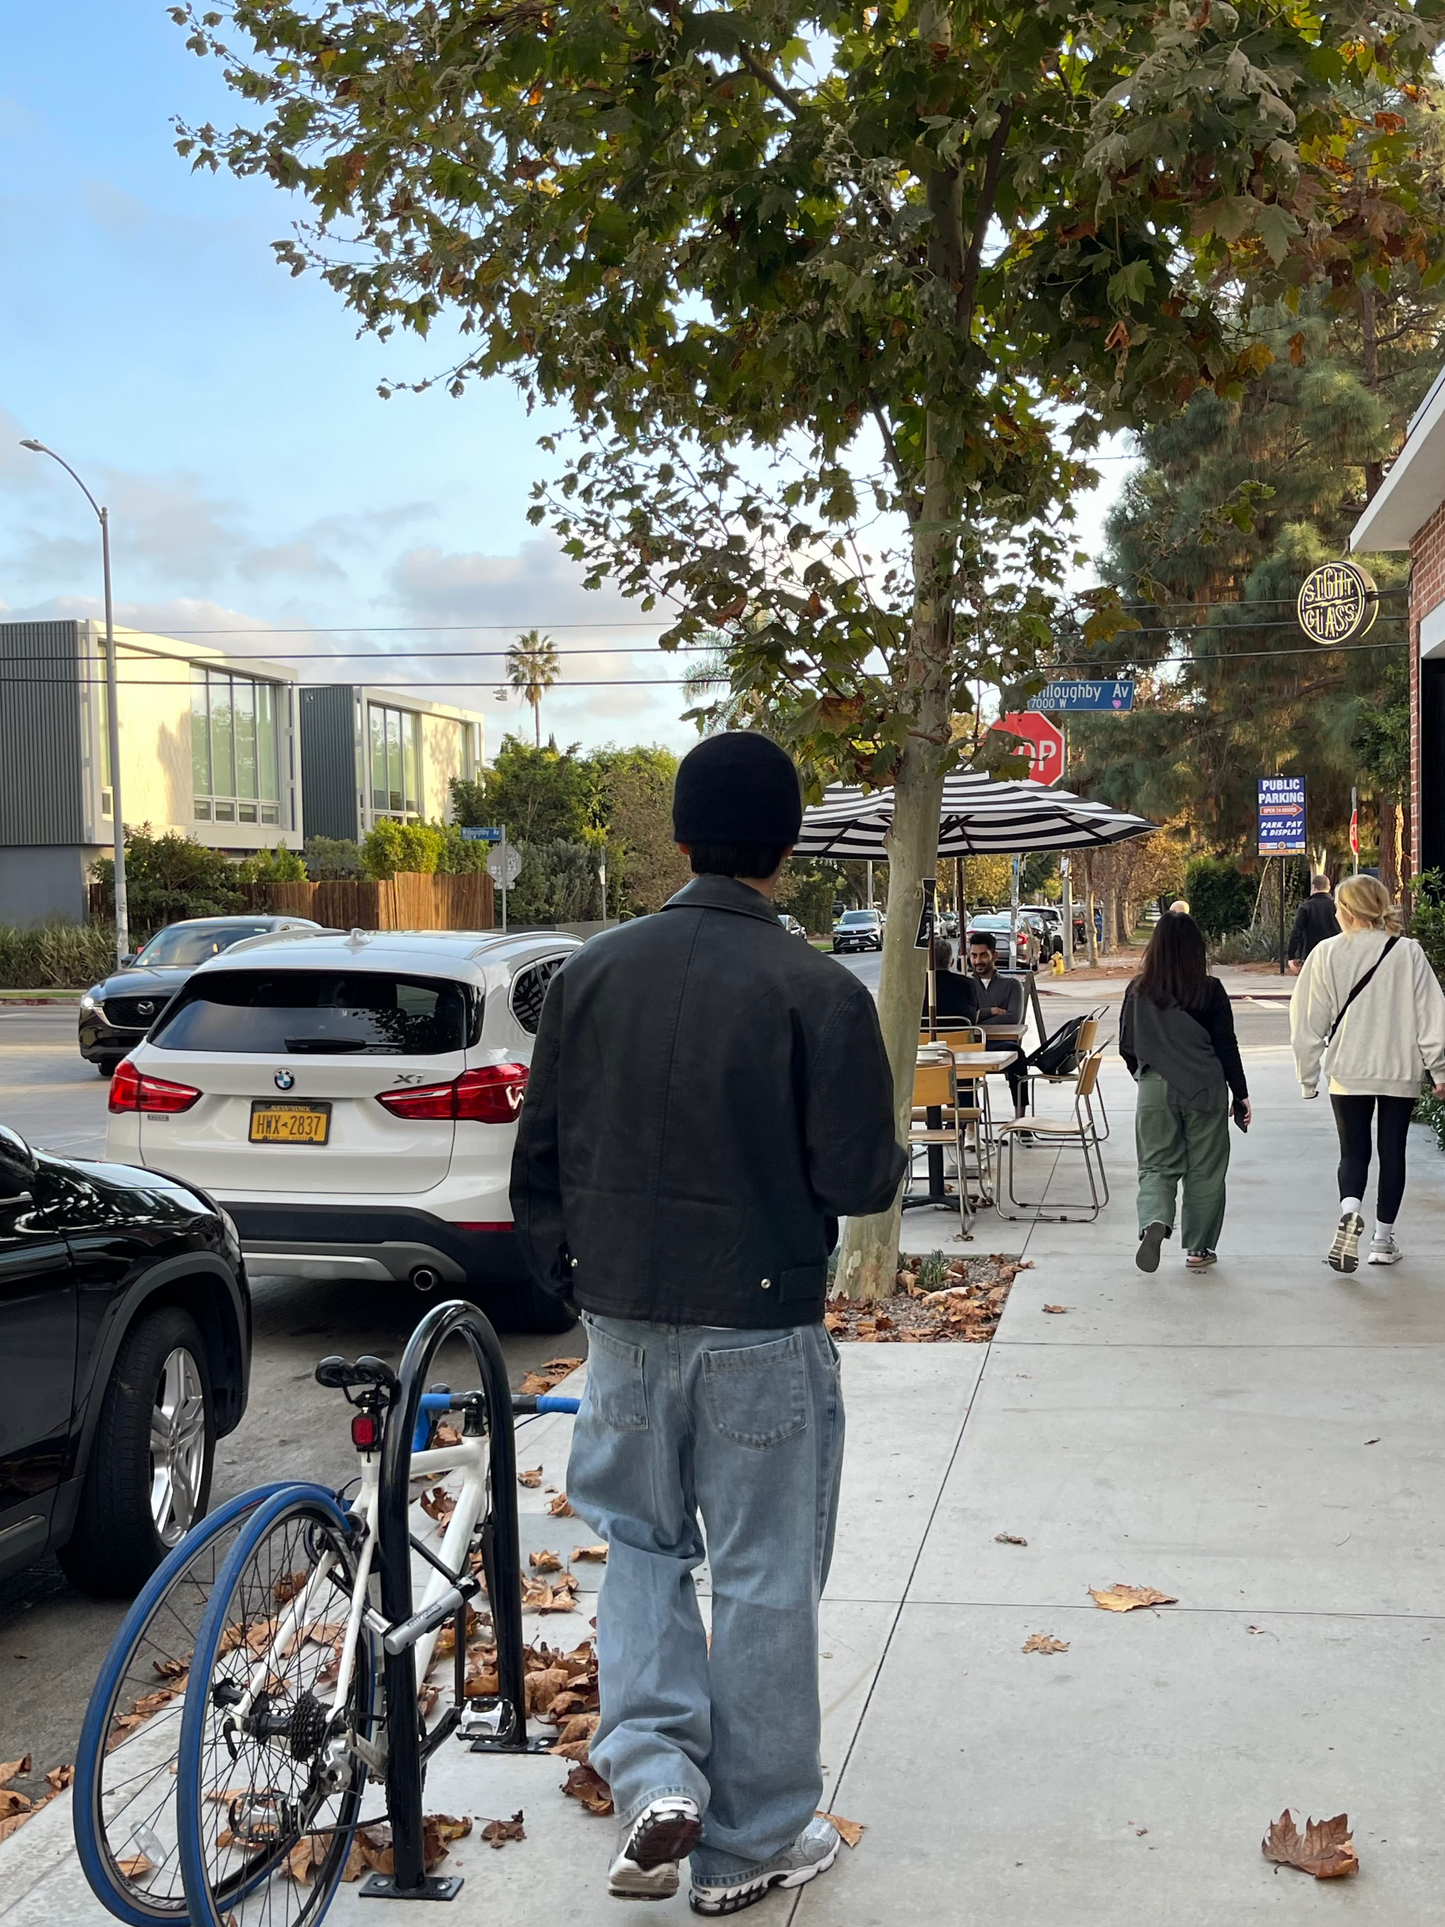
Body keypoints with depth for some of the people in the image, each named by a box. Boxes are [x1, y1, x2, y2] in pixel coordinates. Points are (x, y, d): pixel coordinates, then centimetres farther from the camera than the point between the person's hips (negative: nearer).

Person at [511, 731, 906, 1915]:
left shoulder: (592, 973, -1)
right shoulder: (818, 993, -14)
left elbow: (541, 1159, 5)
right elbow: (860, 1180, -12)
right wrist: (887, 1157, 10)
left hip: (624, 1319, 4)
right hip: (761, 1328, -3)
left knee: (641, 1541, 23)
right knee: (763, 1577, 10)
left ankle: (653, 1766, 7)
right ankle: (752, 1845, 22)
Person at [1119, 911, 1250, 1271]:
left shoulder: (1138, 991, -3)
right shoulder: (1210, 991, -8)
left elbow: (1127, 1046, 5)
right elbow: (1226, 1047, -4)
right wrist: (1240, 1093, 5)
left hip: (1154, 1089, 1)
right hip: (1204, 1090, -1)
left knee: (1156, 1165, 9)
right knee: (1204, 1171, 11)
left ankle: (1154, 1222, -18)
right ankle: (1199, 1248, 19)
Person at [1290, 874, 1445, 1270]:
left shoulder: (1327, 954, -6)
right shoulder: (1408, 952, -6)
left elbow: (1308, 1022, -2)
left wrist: (1308, 1077, 9)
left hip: (1348, 1072, 0)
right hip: (1401, 1072, 1)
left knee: (1353, 1151, 9)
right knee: (1392, 1152, 13)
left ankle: (1350, 1212, -19)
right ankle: (1384, 1238, 18)